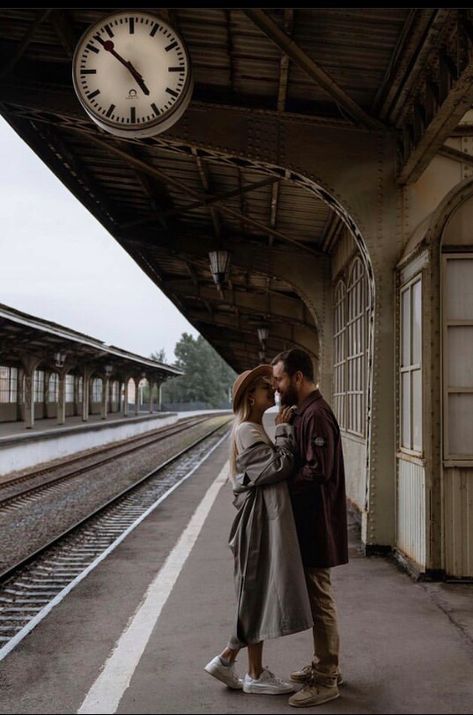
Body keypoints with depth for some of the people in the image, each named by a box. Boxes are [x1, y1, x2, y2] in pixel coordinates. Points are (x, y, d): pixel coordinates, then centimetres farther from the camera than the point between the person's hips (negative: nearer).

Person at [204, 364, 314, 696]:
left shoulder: (254, 429, 16)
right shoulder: (247, 431, -14)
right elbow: (280, 466, -21)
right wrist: (284, 430, -13)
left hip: (268, 519, 10)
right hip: (262, 519, -10)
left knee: (258, 594, 13)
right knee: (260, 592, 0)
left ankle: (227, 659, 21)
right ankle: (255, 674, 12)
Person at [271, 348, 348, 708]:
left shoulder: (317, 415, -19)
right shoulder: (304, 411, 13)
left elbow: (317, 471, -26)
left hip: (317, 523, -10)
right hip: (309, 520, 10)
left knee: (320, 599, -1)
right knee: (315, 596, 18)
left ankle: (325, 681, 9)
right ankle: (324, 665, 31)